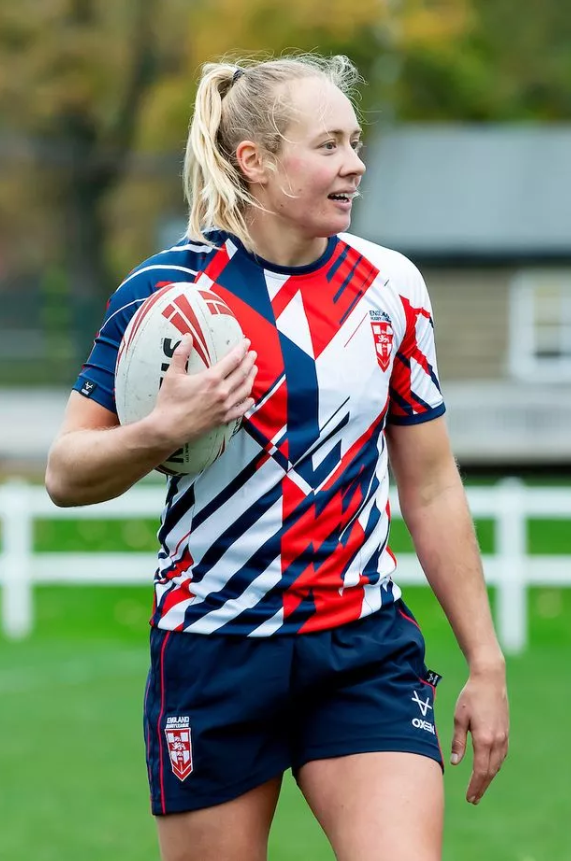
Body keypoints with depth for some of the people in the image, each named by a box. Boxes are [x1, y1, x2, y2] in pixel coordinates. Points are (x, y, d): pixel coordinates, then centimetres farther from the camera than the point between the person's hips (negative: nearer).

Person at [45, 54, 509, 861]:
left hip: (365, 654, 2)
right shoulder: (167, 288, -5)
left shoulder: (391, 287, 4)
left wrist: (485, 660, 10)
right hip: (212, 658, -2)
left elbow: (431, 488, 11)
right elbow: (66, 474, -2)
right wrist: (164, 430, -21)